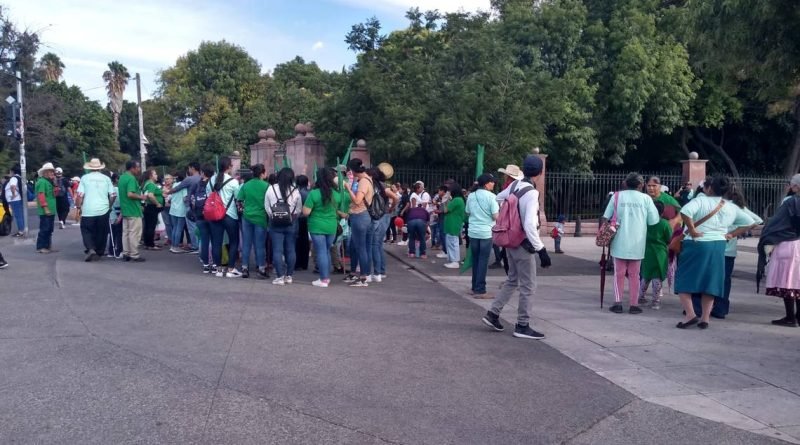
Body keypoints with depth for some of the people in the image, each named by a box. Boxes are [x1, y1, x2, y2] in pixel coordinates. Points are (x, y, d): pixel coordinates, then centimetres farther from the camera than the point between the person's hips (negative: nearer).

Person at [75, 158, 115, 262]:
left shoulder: (85, 178, 0)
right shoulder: (106, 178, 4)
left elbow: (80, 195, -5)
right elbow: (112, 195, 3)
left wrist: (78, 206, 8)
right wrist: (109, 206, 18)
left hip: (88, 211, -1)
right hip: (103, 210, 1)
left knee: (86, 231, 10)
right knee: (101, 233, 11)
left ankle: (90, 249, -10)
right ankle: (99, 253, 14)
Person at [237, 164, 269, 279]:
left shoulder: (245, 185, 2)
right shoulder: (266, 186, -9)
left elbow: (239, 200, 1)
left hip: (247, 217, 3)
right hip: (260, 217, -3)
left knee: (246, 244, 9)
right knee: (260, 245, 5)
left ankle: (245, 269, 13)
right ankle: (261, 269, 9)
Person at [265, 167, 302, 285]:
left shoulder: (271, 189, -5)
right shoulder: (295, 191, -6)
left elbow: (267, 207, 0)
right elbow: (299, 209, 0)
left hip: (275, 223, -1)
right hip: (291, 223, 1)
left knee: (277, 250, 2)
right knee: (290, 250, 10)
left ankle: (280, 277, 1)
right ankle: (289, 276, 16)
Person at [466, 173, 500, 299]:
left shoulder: (471, 196, 6)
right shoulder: (491, 196, -10)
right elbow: (496, 216, -12)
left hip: (473, 232, 5)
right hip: (486, 232, -5)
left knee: (475, 260, 15)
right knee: (483, 261, -1)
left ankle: (475, 287, 21)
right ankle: (480, 290, 0)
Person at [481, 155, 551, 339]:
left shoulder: (514, 185, 1)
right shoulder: (532, 193, -22)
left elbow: (498, 198, 20)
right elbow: (530, 225, -29)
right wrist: (541, 249, -26)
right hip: (524, 245, -8)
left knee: (512, 280, 21)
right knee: (528, 286, 3)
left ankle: (492, 314, 21)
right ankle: (522, 326, 10)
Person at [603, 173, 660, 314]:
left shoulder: (617, 196, 1)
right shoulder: (646, 198, -1)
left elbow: (606, 217, 2)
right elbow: (654, 221, -3)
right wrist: (641, 220, 15)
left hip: (620, 242, 0)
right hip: (637, 243, 0)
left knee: (619, 273, 8)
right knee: (634, 275, 8)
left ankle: (618, 303, 3)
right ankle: (634, 305, 10)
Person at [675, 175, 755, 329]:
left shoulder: (700, 201, -9)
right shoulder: (731, 208, 9)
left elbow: (685, 212, -28)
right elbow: (750, 223, 18)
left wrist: (691, 230, -17)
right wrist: (732, 234, 13)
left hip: (696, 244, -5)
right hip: (718, 246, 5)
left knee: (684, 280, 5)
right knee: (710, 282, 13)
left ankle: (690, 314, -4)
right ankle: (705, 318, 13)